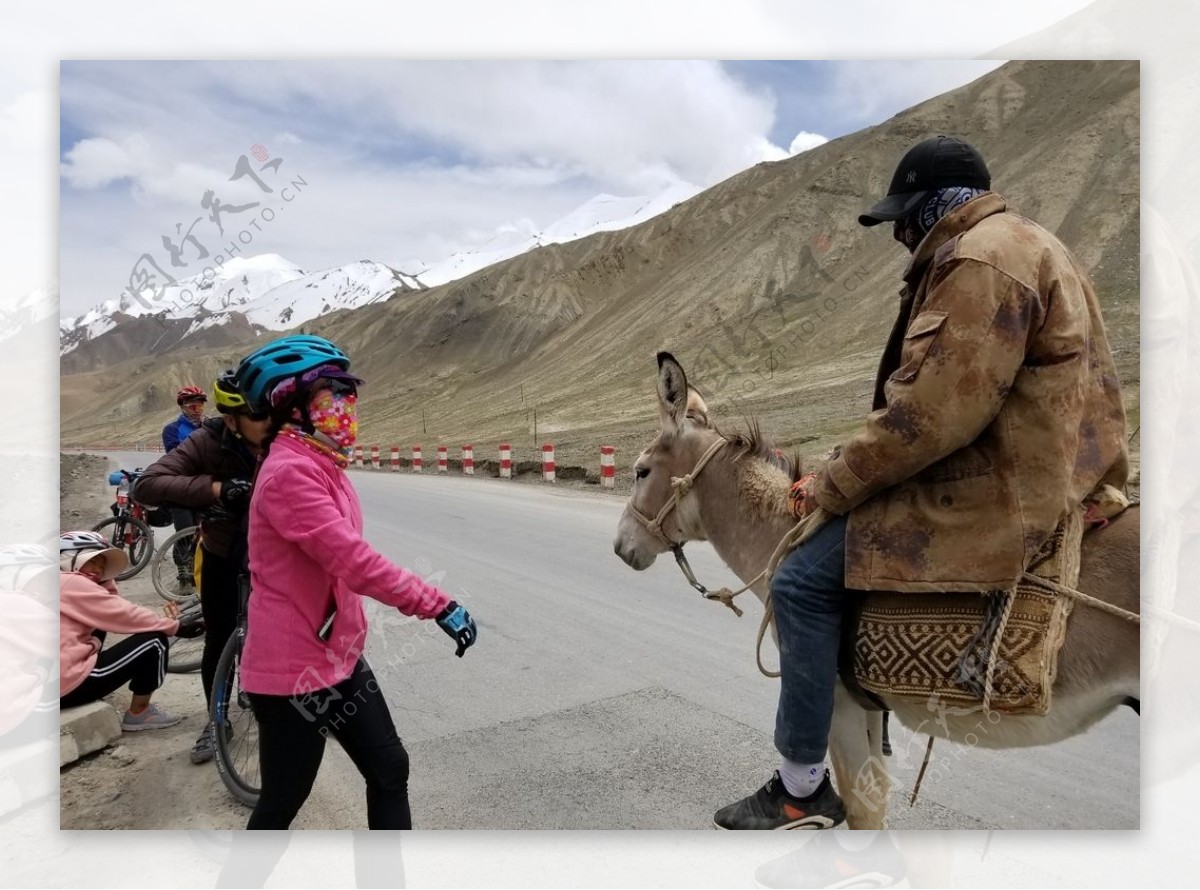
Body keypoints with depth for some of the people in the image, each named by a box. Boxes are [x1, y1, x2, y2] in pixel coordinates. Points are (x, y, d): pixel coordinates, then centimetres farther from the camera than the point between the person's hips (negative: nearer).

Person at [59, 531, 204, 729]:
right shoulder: (72, 583, -9)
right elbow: (125, 614, -11)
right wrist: (176, 628, -6)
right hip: (67, 685, -10)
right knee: (154, 641, -5)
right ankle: (139, 714, 9)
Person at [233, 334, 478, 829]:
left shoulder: (321, 466, 9)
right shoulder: (288, 473, -23)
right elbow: (354, 562, -30)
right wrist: (438, 605, -28)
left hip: (338, 658, 9)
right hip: (294, 671, -9)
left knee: (389, 768, 14)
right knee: (282, 803, 9)